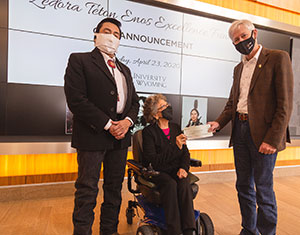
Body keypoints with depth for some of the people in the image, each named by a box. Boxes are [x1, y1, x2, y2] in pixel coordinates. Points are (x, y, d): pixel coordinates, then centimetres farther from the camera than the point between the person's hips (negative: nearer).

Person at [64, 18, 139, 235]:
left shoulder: (124, 69, 19)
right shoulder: (79, 60, -1)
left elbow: (134, 101, 16)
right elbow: (76, 99, -13)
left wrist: (127, 121, -5)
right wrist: (107, 125, -15)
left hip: (120, 136, 6)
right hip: (92, 136, -6)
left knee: (114, 189, 15)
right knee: (87, 191, 3)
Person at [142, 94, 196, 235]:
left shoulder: (176, 128, 11)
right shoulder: (149, 131, -6)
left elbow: (185, 153, 11)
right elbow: (152, 161, -15)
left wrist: (183, 168, -11)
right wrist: (175, 147, -21)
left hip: (175, 170, 4)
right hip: (157, 172, -3)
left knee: (184, 183, -27)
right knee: (171, 184, -32)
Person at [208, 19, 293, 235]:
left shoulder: (278, 58, -4)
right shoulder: (238, 68, 17)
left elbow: (285, 104, -11)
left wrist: (272, 139, -17)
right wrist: (219, 123, 1)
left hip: (263, 133, -6)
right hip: (239, 131, 7)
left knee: (263, 190, 3)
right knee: (243, 186, 15)